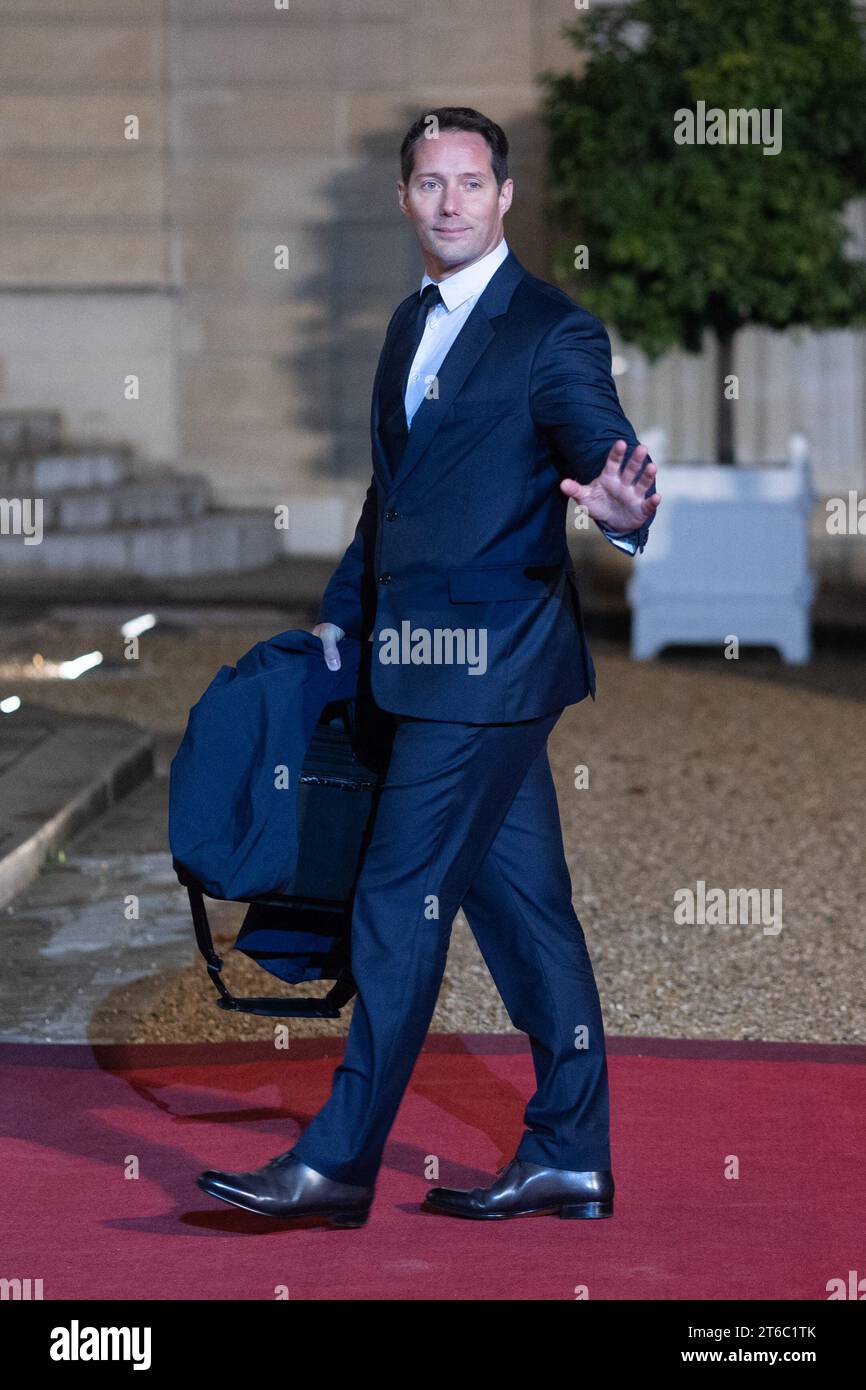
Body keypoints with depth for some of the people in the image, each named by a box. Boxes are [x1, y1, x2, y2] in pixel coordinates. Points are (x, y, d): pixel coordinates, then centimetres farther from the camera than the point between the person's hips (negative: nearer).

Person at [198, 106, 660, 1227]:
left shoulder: (553, 332, -10)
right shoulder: (412, 324, 15)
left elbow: (597, 448, -24)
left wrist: (625, 510, -47)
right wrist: (342, 614, 25)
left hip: (486, 663, -8)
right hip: (429, 655, 8)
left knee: (400, 903, -6)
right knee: (521, 902, 11)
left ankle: (338, 1164, 1)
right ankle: (570, 1158, 18)